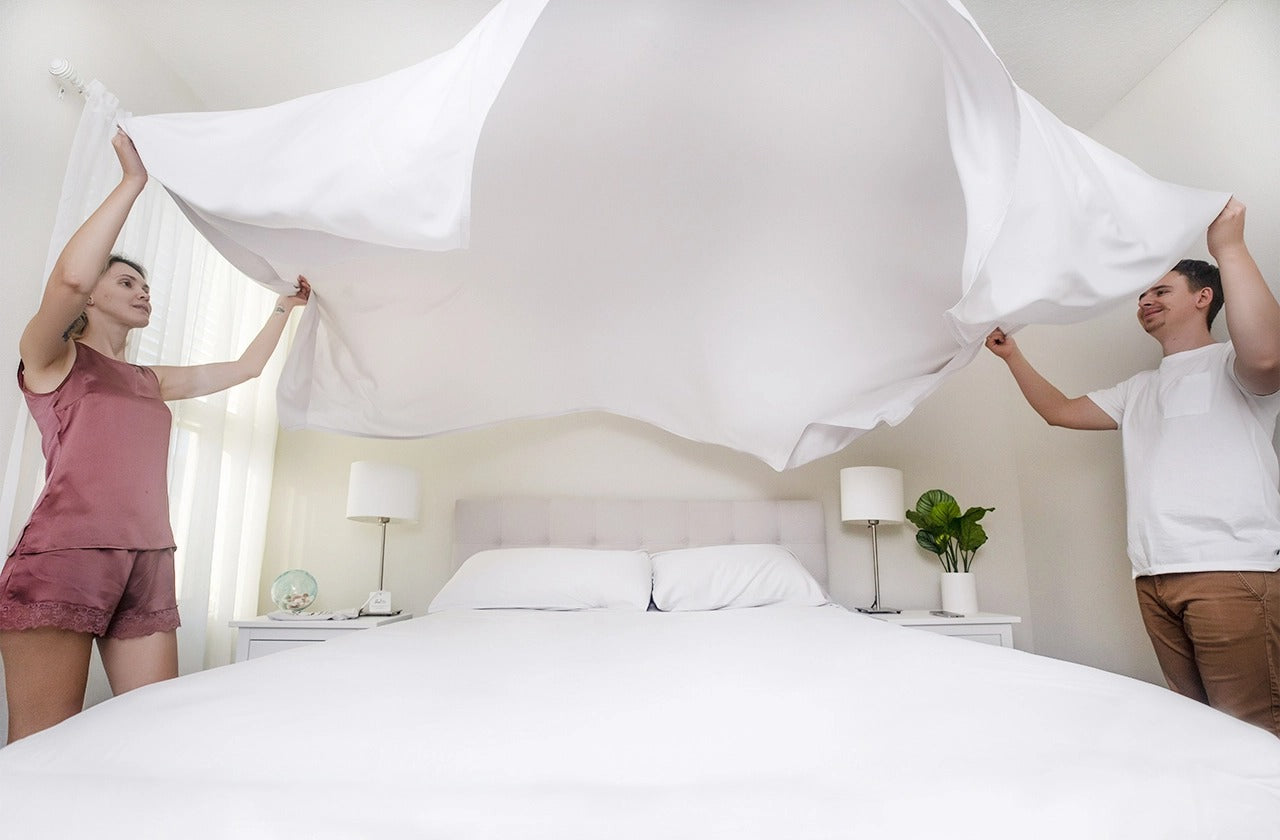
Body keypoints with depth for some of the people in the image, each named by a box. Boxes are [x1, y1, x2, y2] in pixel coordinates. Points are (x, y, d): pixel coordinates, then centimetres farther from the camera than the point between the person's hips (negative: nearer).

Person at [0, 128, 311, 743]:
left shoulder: (152, 383, 22)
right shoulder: (50, 357, 5)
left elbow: (245, 368, 29)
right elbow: (70, 277, -16)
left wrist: (285, 307, 31)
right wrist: (133, 180, -11)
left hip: (149, 563, 6)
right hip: (62, 556, -6)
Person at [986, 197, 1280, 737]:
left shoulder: (1230, 365, 4)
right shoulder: (1139, 390, 26)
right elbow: (1061, 411, 29)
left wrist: (1229, 247, -15)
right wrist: (1012, 355, 23)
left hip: (1231, 570, -6)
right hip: (1154, 575, 7)